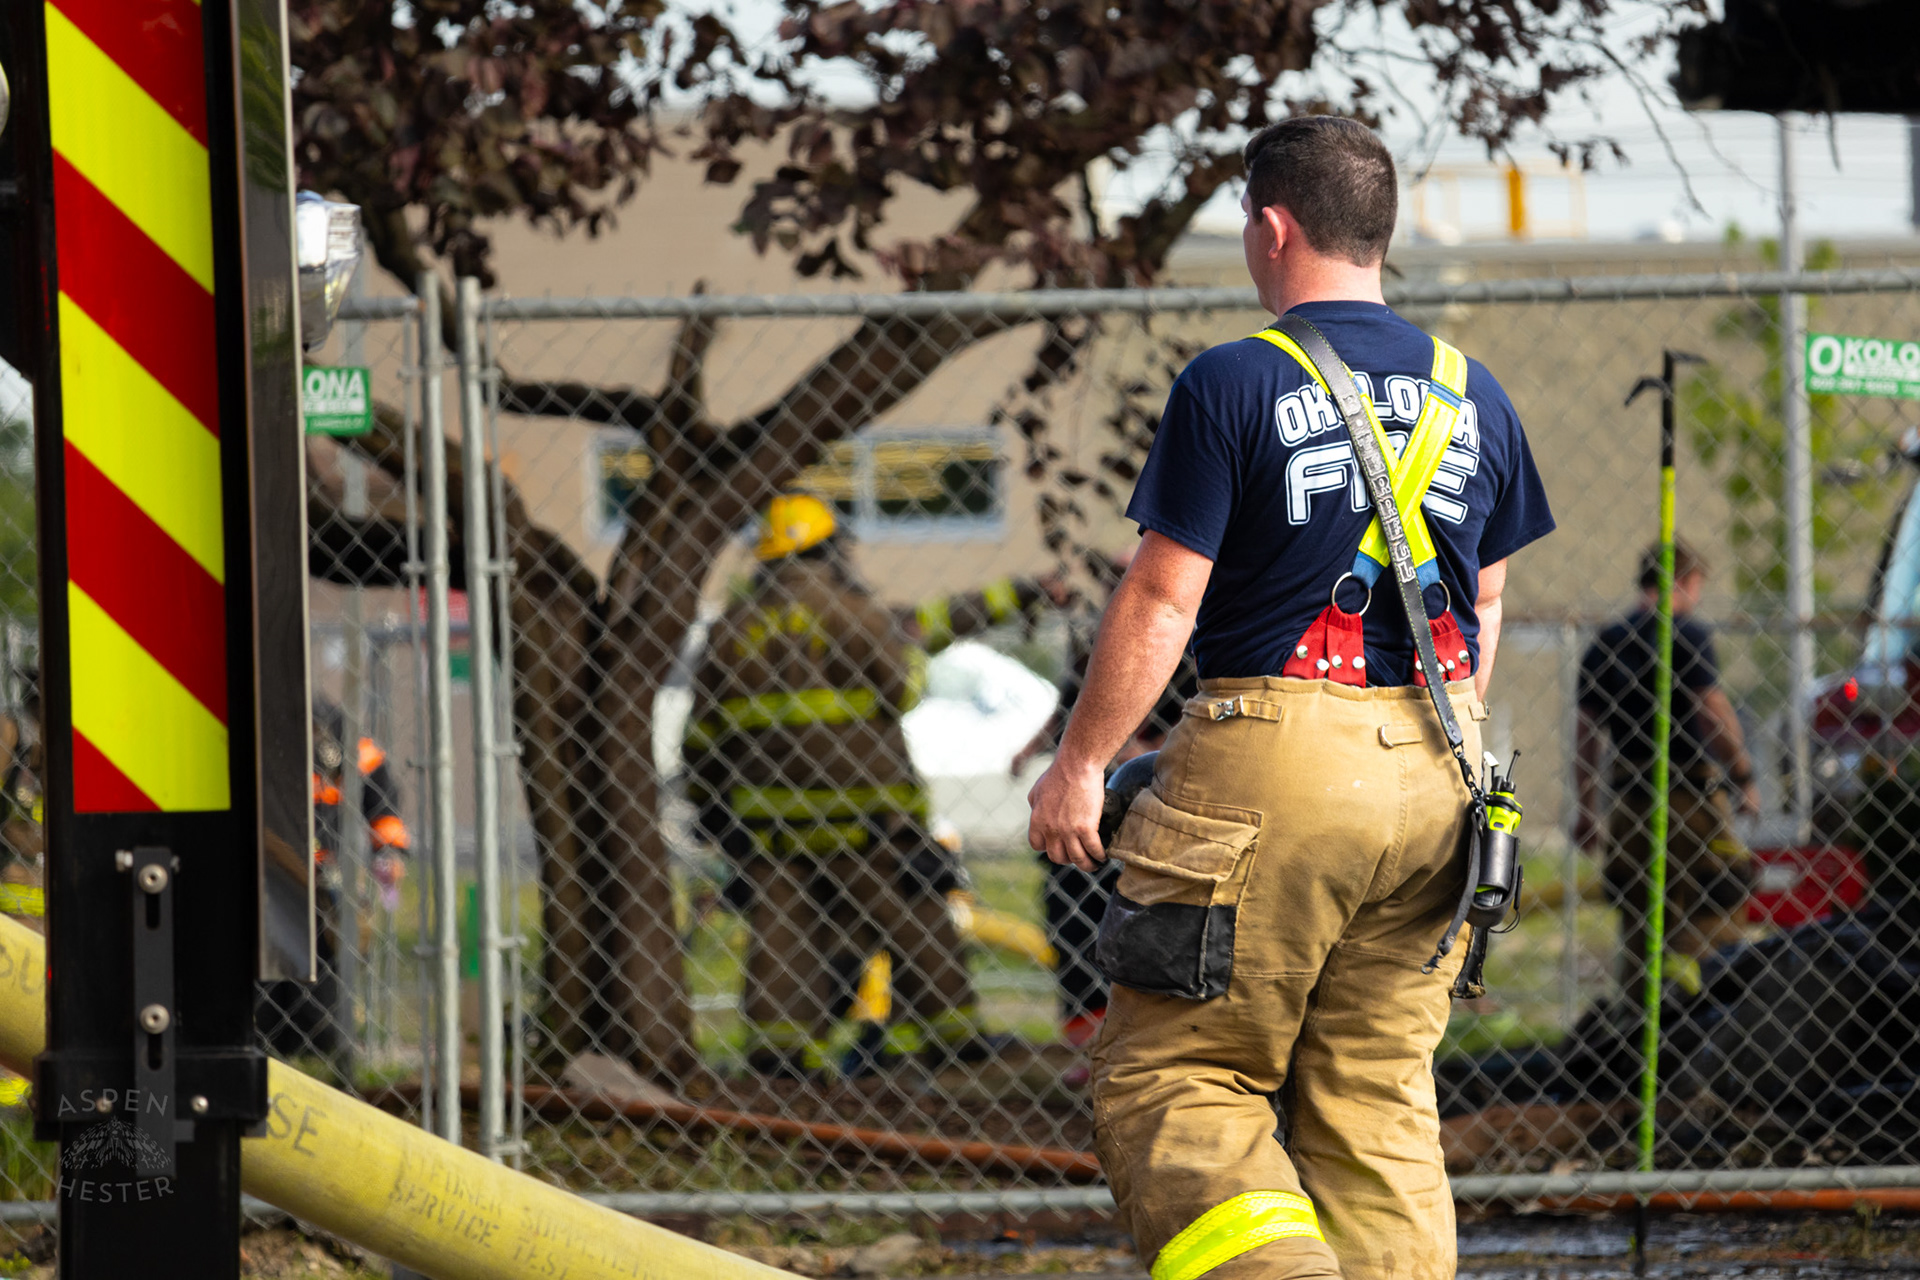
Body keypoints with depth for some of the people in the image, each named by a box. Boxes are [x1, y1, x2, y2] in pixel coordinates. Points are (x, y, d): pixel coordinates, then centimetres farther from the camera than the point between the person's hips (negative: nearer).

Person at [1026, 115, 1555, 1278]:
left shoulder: (1232, 385, -7)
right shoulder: (1471, 395, 11)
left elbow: (1163, 602, -8)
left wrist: (1081, 762, 1)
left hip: (1272, 759, -6)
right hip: (1429, 777, 6)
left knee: (1170, 1080, 0)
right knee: (1379, 1097, 10)